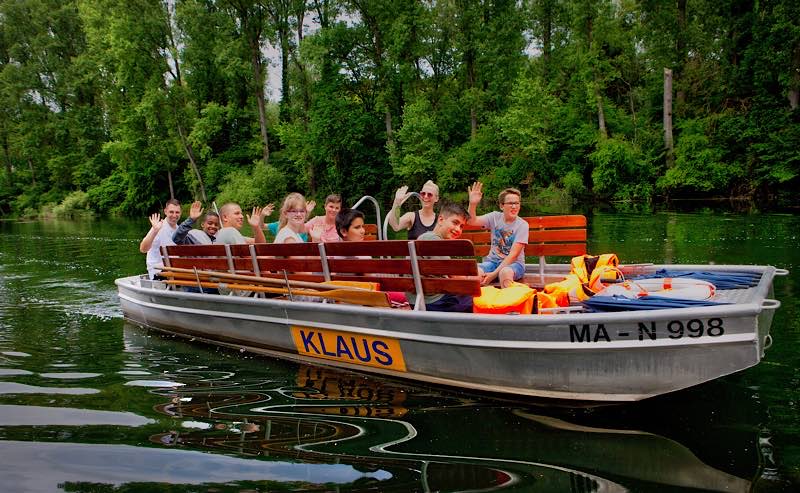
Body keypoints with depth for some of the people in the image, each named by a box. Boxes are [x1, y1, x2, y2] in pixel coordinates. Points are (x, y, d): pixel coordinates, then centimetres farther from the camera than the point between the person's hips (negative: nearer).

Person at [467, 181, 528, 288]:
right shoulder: (495, 217, 4)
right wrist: (472, 204, -27)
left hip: (514, 263, -2)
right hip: (493, 260, 3)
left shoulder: (522, 225, -7)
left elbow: (513, 255, -14)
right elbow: (472, 221, -7)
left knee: (505, 272, -40)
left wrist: (494, 273, -23)